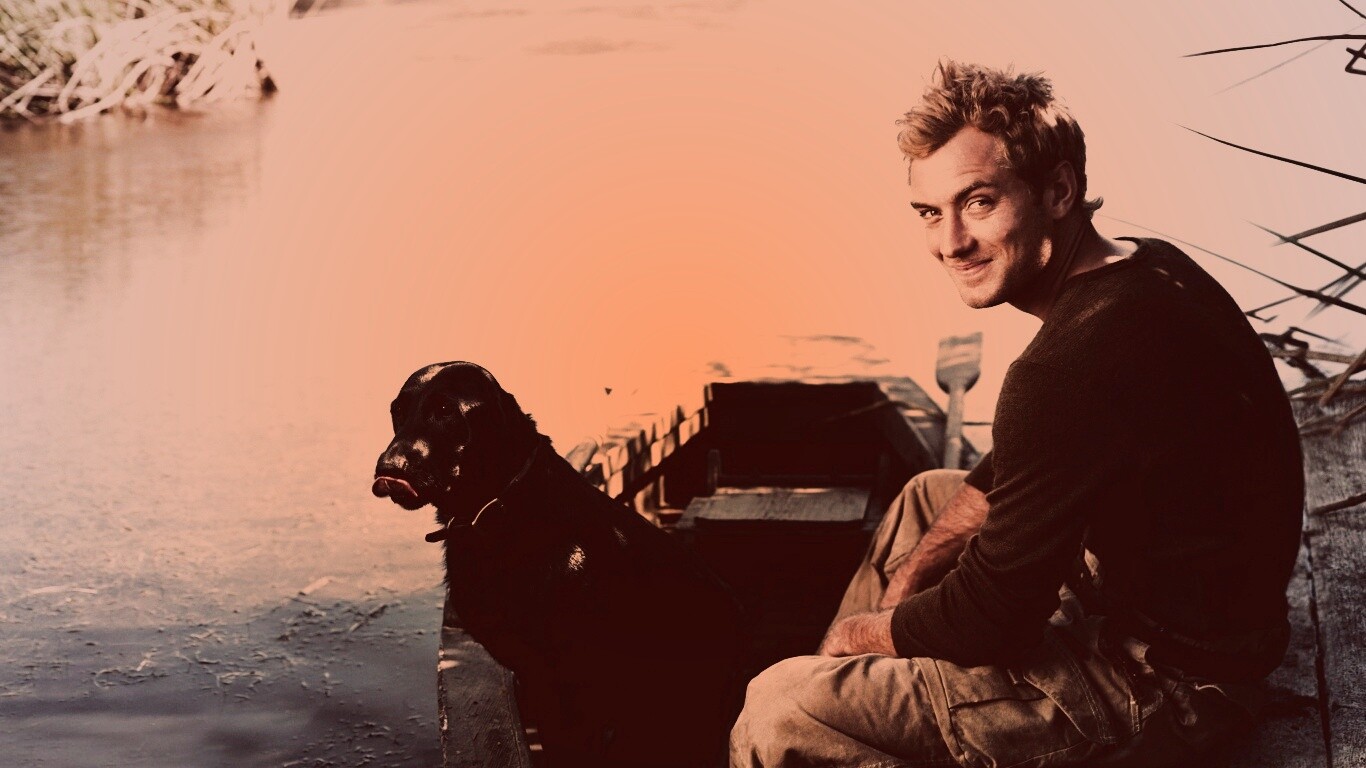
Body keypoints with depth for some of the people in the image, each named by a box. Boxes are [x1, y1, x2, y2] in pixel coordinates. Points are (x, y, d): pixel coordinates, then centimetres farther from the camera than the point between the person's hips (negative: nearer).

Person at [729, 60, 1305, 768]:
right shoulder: (1144, 268, 1)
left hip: (1158, 684, -10)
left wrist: (858, 632, -4)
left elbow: (985, 622, -23)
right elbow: (1006, 473, 15)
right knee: (929, 496, 29)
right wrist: (911, 576, 7)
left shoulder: (1072, 366, -32)